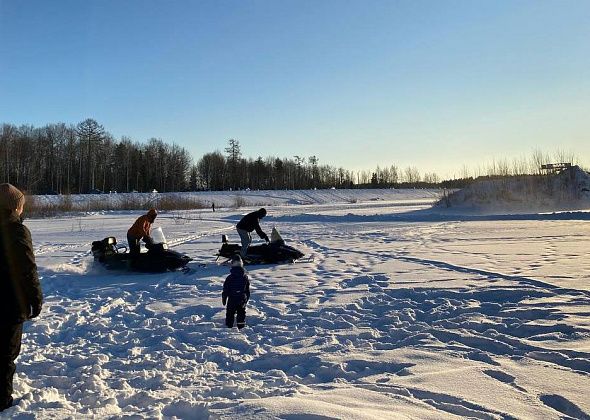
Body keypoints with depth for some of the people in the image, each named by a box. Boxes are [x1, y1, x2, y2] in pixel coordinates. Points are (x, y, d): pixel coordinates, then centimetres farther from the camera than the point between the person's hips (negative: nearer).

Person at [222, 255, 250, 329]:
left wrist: (224, 299, 6)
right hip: (242, 300, 2)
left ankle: (229, 326, 10)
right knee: (241, 314, 11)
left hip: (232, 300, -2)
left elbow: (225, 290, -6)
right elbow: (248, 290, 8)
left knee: (230, 314, 9)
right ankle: (241, 328, 13)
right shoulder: (245, 277, -1)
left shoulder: (229, 278, -11)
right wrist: (247, 299, 20)